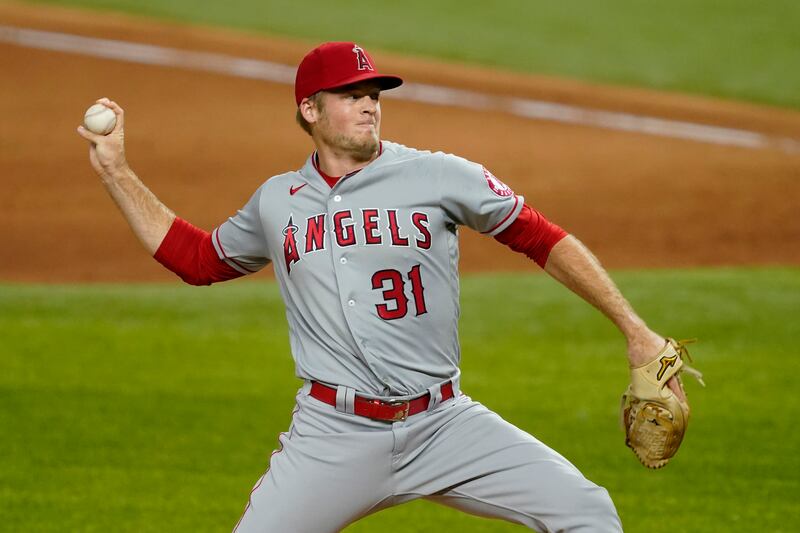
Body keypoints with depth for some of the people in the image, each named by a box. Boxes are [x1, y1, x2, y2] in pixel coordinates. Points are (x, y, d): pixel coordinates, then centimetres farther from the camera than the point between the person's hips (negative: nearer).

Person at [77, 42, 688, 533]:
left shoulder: (438, 176, 0)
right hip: (334, 437, 1)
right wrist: (116, 170, 21)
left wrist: (635, 331, -2)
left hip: (444, 425, -1)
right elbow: (196, 258, 26)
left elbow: (543, 238, 3)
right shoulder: (277, 202, 11)